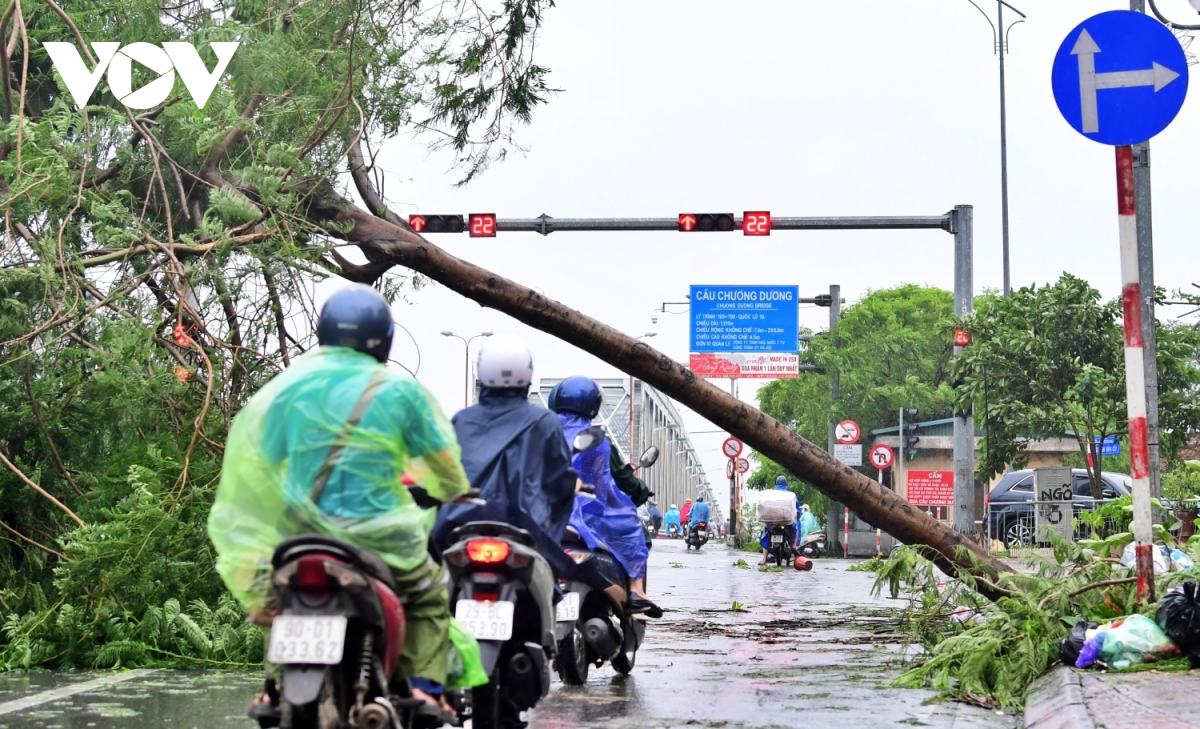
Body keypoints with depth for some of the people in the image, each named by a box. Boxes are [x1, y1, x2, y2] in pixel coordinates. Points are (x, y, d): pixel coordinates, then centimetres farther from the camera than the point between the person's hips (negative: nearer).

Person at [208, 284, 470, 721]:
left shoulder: (289, 383, 3)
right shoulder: (398, 390, -3)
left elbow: (258, 459, 6)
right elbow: (441, 458, 6)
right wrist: (455, 493, 30)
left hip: (302, 532, 3)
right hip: (377, 534, -2)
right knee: (429, 599, 21)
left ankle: (275, 687, 15)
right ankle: (426, 686, 3)